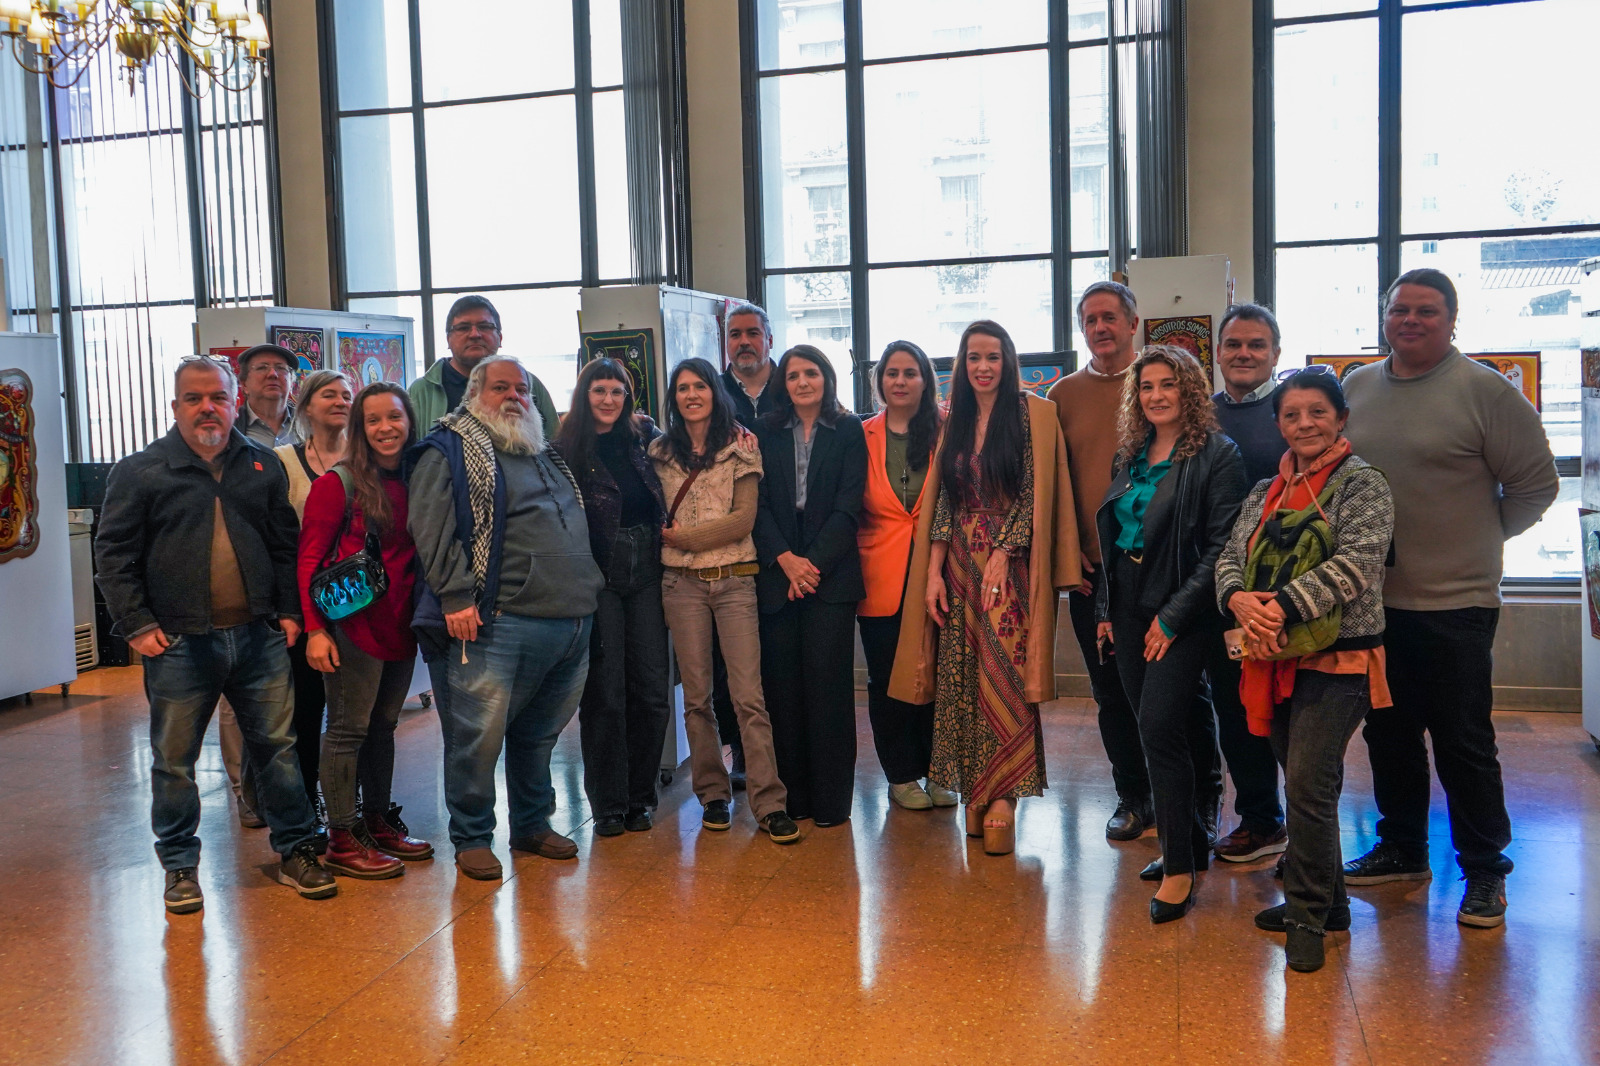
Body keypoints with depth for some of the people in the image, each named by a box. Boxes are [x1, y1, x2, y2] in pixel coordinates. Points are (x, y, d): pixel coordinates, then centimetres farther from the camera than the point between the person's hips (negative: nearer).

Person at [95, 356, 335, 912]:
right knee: (174, 762, 7)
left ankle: (296, 852, 20)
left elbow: (286, 546, 14)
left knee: (278, 748, 8)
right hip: (179, 644, -2)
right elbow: (113, 554, 0)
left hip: (259, 637, 2)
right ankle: (180, 867, 23)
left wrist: (289, 611, 6)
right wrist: (136, 625, -7)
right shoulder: (140, 471, 0)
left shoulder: (264, 466, 10)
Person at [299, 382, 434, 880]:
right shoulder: (340, 483, -7)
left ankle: (379, 823, 27)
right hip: (355, 624, -6)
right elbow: (309, 558, -9)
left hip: (401, 625, 6)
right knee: (349, 728, 0)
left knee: (383, 725, 15)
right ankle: (341, 840, 9)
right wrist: (315, 629, -15)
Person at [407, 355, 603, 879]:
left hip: (572, 621, 7)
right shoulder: (449, 451, 0)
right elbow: (430, 527, -11)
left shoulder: (547, 455, 23)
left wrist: (589, 589, 23)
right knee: (479, 736, -4)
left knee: (539, 735, 15)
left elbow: (579, 525, 33)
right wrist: (456, 596, -18)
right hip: (499, 624, -7)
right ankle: (471, 838, 11)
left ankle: (533, 824, 29)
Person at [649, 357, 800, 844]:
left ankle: (769, 802, -4)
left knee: (749, 695, -8)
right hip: (682, 583, 2)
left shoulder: (740, 446, 3)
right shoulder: (660, 452, 11)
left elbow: (744, 518, -5)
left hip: (734, 579, -2)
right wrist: (667, 538, 0)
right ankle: (713, 795, 16)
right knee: (696, 695, 5)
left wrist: (684, 536, -7)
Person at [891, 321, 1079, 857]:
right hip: (959, 568, 5)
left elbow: (1035, 496, -6)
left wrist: (1001, 555, -14)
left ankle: (1002, 798, 0)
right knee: (960, 677, 4)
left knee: (1003, 678, -7)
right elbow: (942, 501, 9)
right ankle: (976, 794, 14)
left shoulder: (1034, 414, -1)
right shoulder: (954, 421, 13)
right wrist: (933, 572, 1)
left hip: (1010, 566, -4)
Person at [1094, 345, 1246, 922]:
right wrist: (1105, 607, 11)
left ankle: (1180, 866, -1)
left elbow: (1220, 547, -13)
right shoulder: (1132, 454, 12)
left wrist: (1173, 615, -16)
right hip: (1128, 609, 7)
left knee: (1159, 728, -12)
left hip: (1181, 614, -7)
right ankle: (1192, 839, 26)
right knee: (1155, 728, 10)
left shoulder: (1217, 455, -8)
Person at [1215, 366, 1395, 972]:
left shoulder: (1362, 485, -5)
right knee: (1305, 788, 14)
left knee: (1309, 787, -10)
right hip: (1277, 660, 6)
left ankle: (1309, 916, 6)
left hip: (1337, 659, -6)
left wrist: (1283, 610, -26)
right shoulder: (1267, 491, 14)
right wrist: (1240, 599, -15)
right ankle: (1326, 903, 29)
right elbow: (1230, 557, 8)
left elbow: (1356, 564, -18)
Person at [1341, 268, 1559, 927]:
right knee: (1388, 732, 16)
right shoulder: (1356, 388, 8)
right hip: (1371, 599, 5)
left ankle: (1484, 871, 18)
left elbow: (1536, 484, -3)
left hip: (1454, 602, -5)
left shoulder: (1485, 391, -7)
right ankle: (1401, 849, 32)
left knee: (1463, 742, 2)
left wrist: (1478, 538, 3)